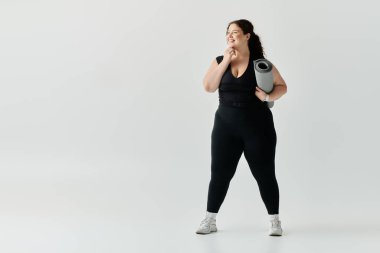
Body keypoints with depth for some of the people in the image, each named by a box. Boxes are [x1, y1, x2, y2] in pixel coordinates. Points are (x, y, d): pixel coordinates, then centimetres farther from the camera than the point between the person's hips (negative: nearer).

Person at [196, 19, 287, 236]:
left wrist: (269, 97, -19)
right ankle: (210, 220, 16)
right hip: (225, 127, 2)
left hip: (258, 127, -2)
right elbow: (208, 87, -8)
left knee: (265, 174, 4)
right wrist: (225, 62, -12)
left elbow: (282, 86, 1)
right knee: (220, 173, 4)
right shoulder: (219, 61, 5)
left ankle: (275, 220, 17)